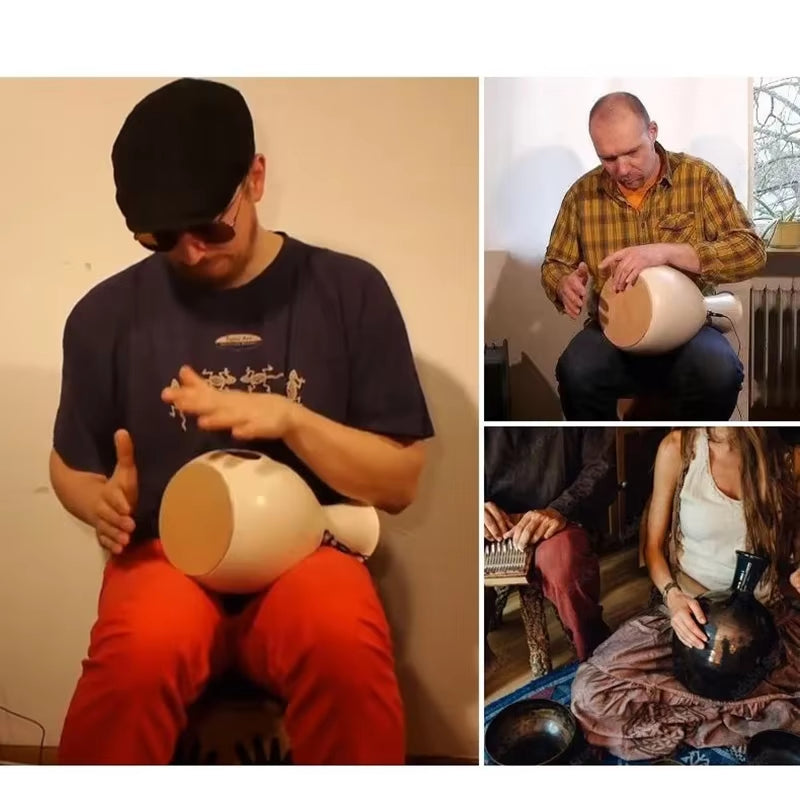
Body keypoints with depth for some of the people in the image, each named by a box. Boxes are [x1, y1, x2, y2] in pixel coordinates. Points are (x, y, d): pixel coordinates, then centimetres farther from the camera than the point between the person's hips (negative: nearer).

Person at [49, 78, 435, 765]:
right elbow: (71, 466, 16)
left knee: (346, 647, -35)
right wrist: (101, 503, -8)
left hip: (304, 551, 0)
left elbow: (401, 482, 1)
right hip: (167, 554, 1)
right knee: (138, 657, -34)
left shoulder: (350, 291, 0)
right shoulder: (108, 313, 3)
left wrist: (286, 418, -15)